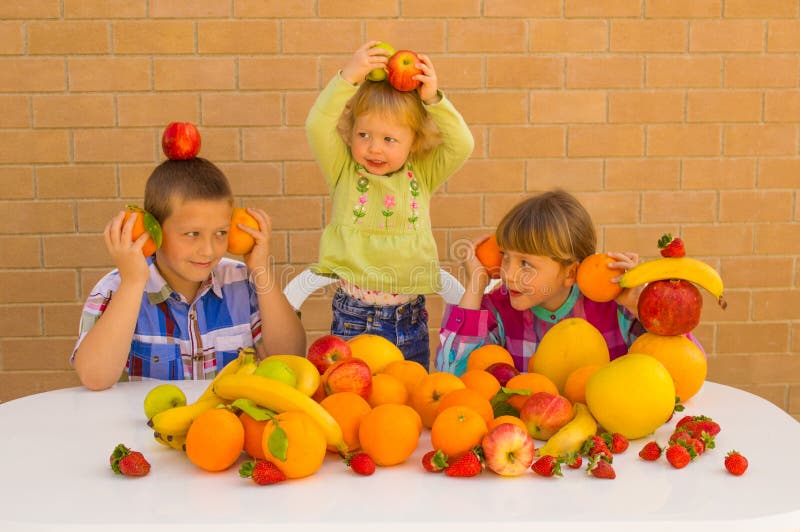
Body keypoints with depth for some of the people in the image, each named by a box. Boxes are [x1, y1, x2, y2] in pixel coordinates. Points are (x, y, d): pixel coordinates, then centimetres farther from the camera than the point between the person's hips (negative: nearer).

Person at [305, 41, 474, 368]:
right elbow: (317, 126, -15)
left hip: (410, 317, 2)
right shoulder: (344, 171, -1)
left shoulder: (422, 175, 4)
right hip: (354, 316, -2)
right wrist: (348, 78, -23)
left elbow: (462, 145, -7)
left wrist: (434, 100, -17)